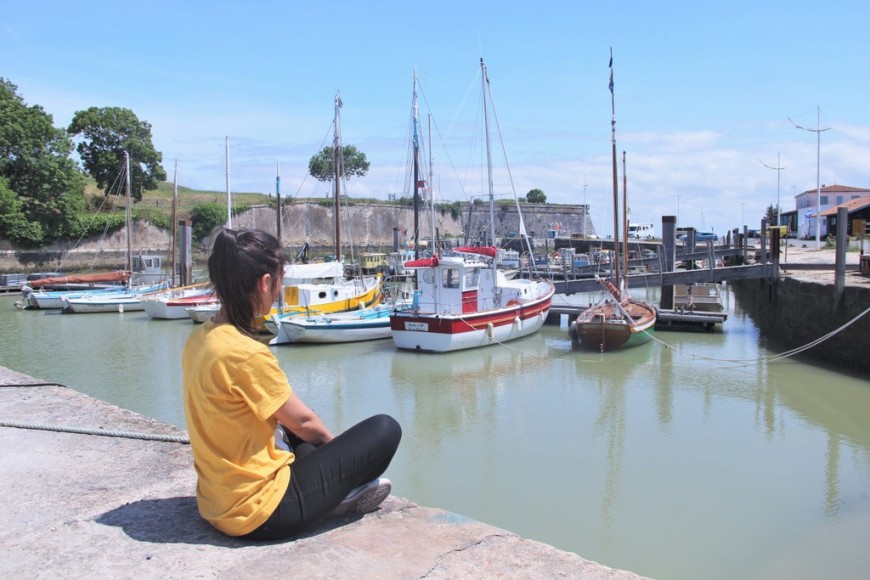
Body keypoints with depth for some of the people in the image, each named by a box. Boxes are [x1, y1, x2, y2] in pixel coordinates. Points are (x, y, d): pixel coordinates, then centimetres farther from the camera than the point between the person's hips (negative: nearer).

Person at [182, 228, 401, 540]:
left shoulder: (199, 339, 1)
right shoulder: (247, 353, -25)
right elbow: (303, 421, -11)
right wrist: (337, 445, 9)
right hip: (260, 514, -9)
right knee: (386, 429, -5)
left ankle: (335, 489, 19)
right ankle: (342, 494, 18)